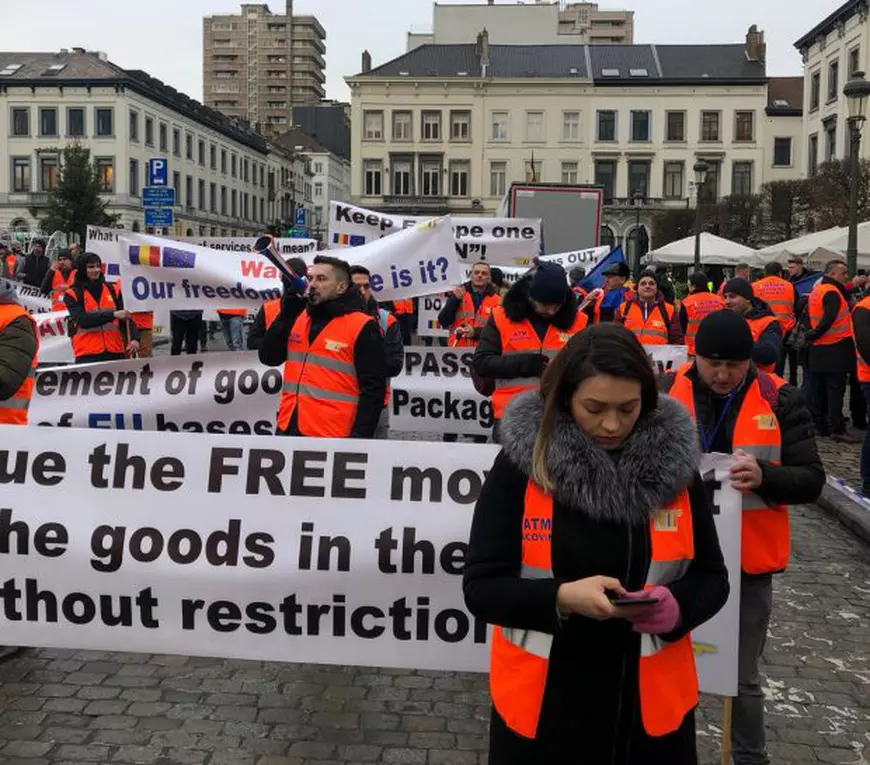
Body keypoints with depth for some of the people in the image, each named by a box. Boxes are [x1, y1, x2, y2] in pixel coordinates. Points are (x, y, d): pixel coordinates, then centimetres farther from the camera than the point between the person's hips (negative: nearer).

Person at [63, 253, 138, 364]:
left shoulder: (113, 290, 12)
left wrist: (135, 338, -11)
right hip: (87, 355, -3)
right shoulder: (73, 294, 3)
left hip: (115, 352, 3)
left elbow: (127, 316, 7)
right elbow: (82, 320, -11)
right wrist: (113, 314, -19)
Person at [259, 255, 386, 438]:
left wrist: (359, 437, -19)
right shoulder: (299, 318, 13)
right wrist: (286, 315, -3)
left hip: (332, 438, -6)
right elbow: (268, 358, 8)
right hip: (287, 429, 6)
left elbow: (373, 389, -11)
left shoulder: (362, 327, -7)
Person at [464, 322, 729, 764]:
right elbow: (480, 587, -11)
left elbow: (712, 579, 3)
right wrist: (561, 597, -27)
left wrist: (678, 606, -18)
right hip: (541, 706, -2)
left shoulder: (674, 464, -3)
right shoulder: (520, 465, -10)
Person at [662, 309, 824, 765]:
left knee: (742, 677, 13)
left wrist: (764, 477, -27)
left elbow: (811, 480, -7)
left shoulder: (780, 401, -7)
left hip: (748, 561, -1)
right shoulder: (664, 392, -4)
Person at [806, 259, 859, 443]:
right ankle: (837, 429, -4)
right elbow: (829, 319, -24)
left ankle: (820, 425, 18)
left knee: (818, 389, 11)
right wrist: (813, 335, -13)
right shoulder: (832, 292, -15)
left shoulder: (817, 290, 13)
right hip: (835, 348, -9)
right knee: (835, 390, -6)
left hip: (817, 350, 9)